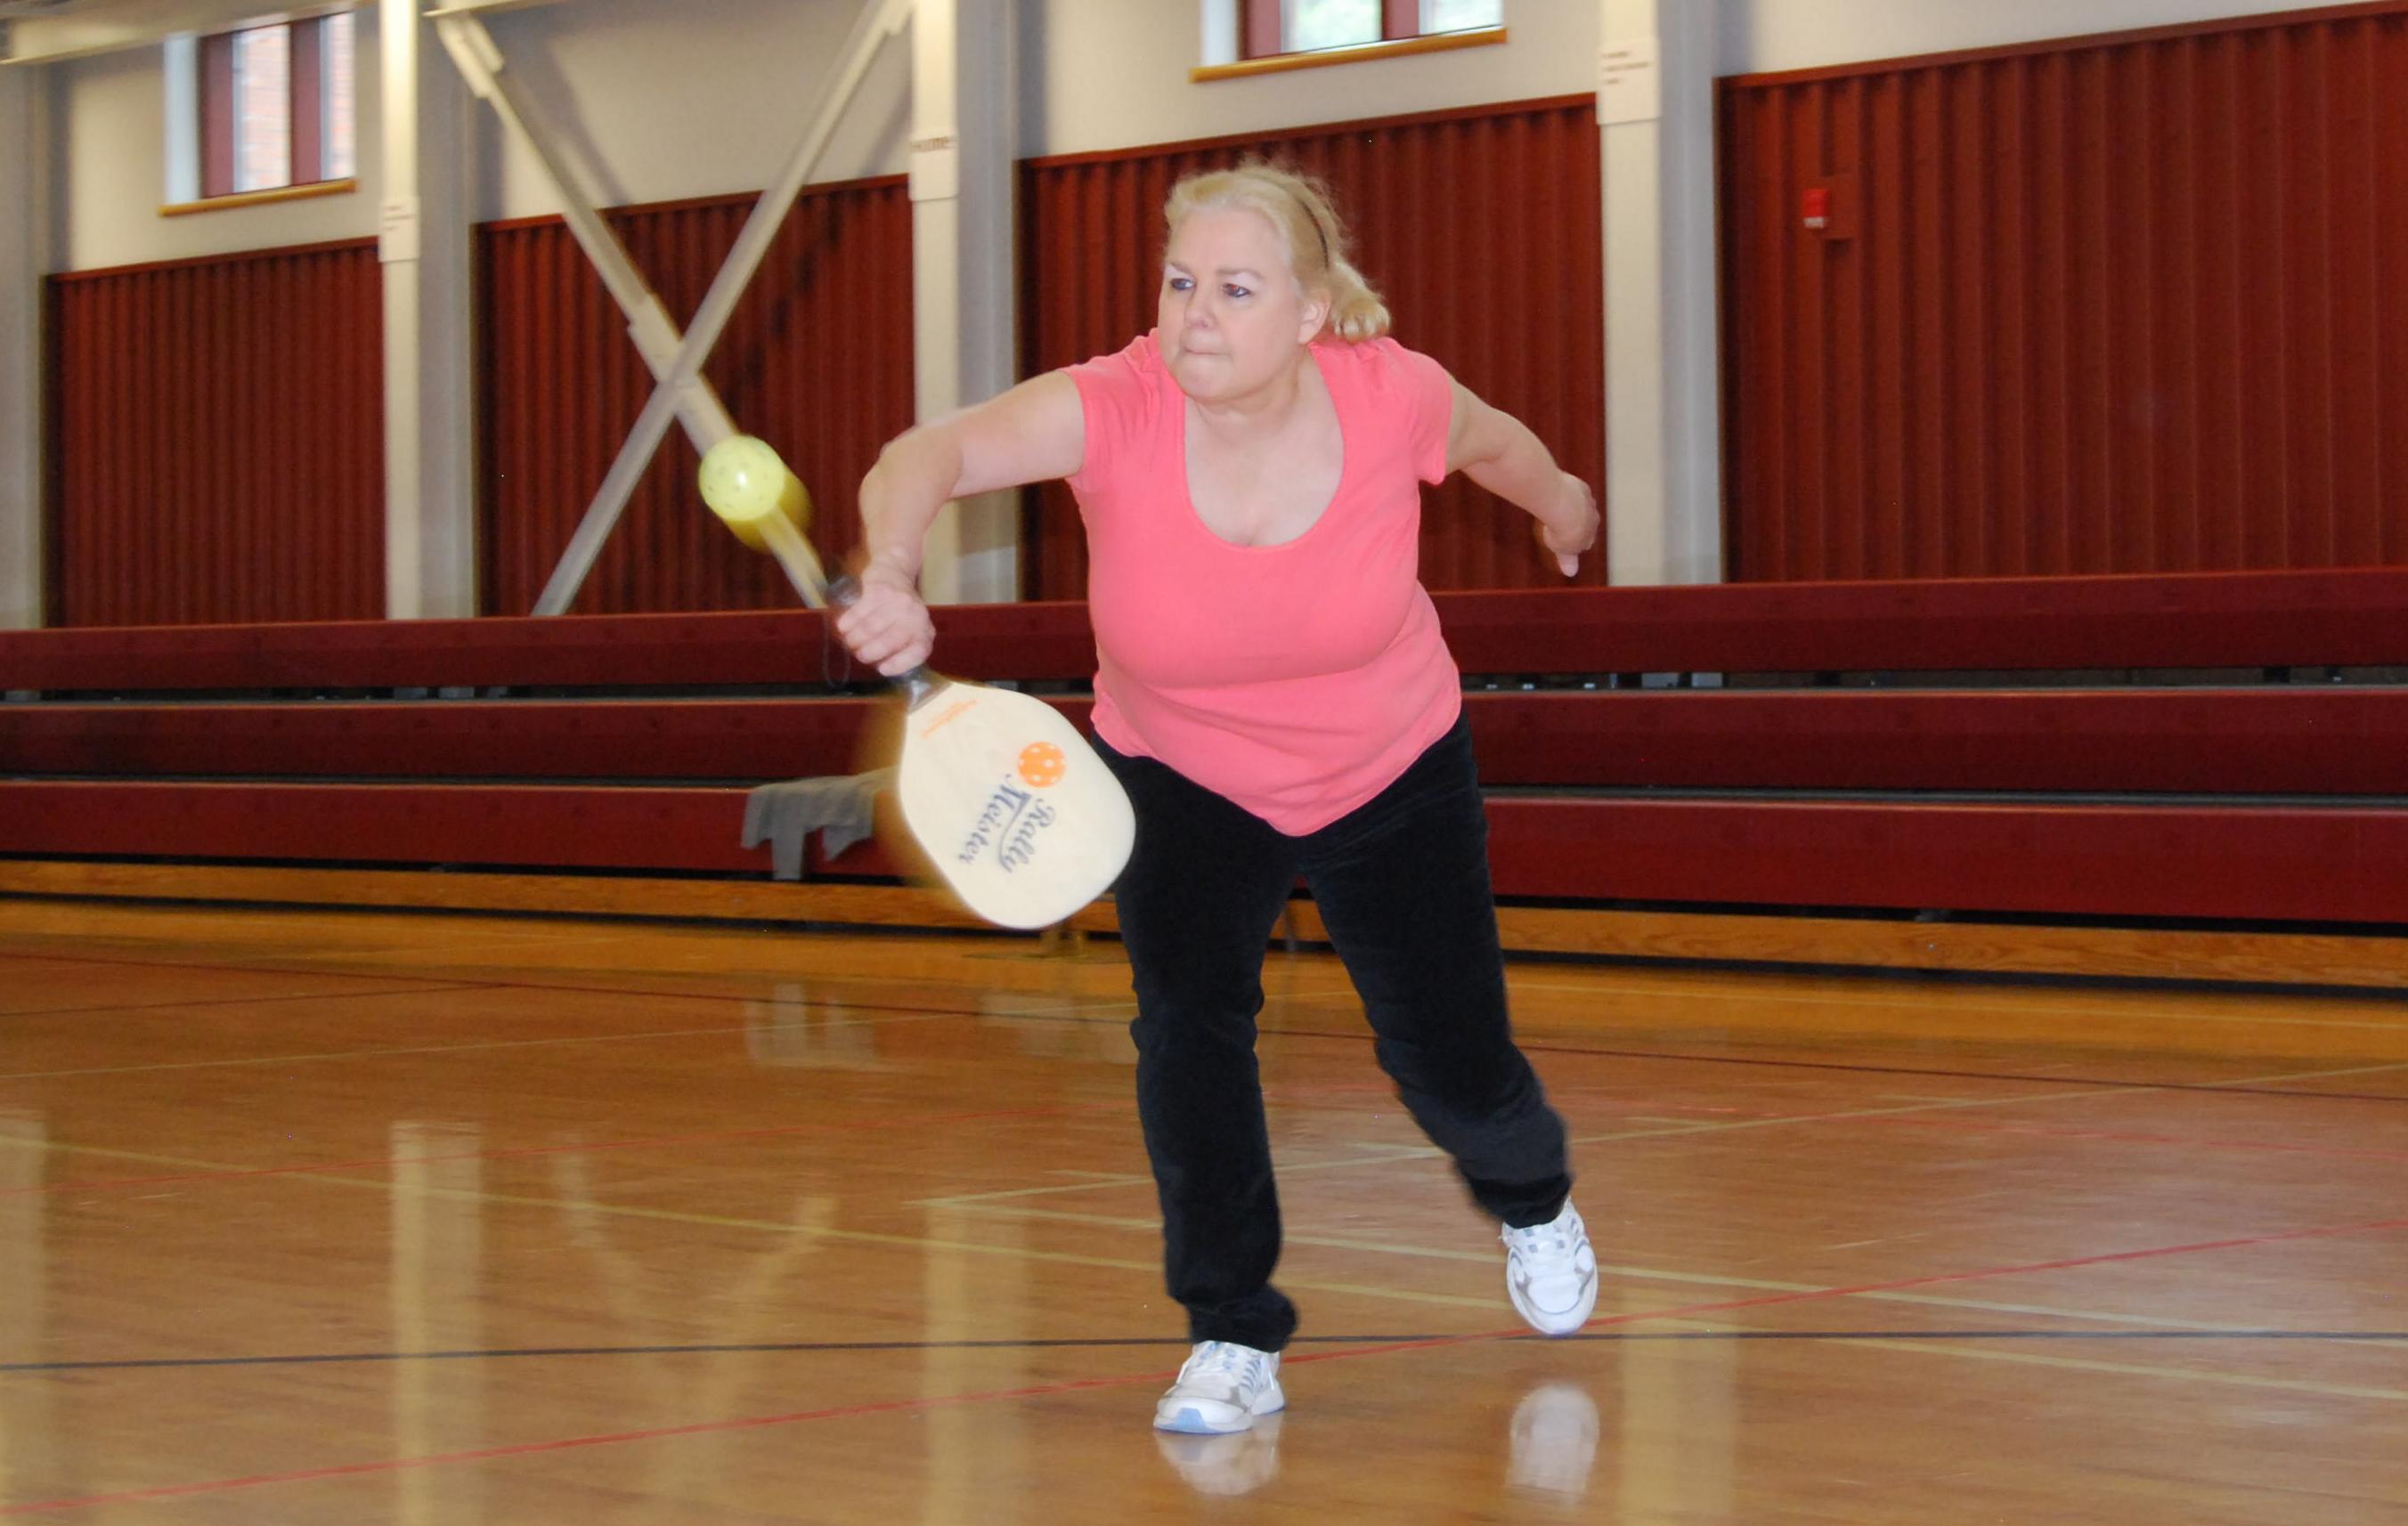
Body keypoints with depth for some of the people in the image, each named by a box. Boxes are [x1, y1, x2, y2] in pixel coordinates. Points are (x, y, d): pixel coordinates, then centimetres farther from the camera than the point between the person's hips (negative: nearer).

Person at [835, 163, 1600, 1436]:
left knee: (1451, 1067, 6)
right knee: (1187, 1020, -22)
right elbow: (933, 453, -47)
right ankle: (1235, 1343, -4)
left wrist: (1558, 501, 21)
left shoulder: (1391, 397, -26)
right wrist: (891, 577, -68)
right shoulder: (1116, 411, -31)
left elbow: (1494, 440, -1)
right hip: (1184, 780, 0)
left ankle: (1531, 1197, 44)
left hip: (1392, 772, 1)